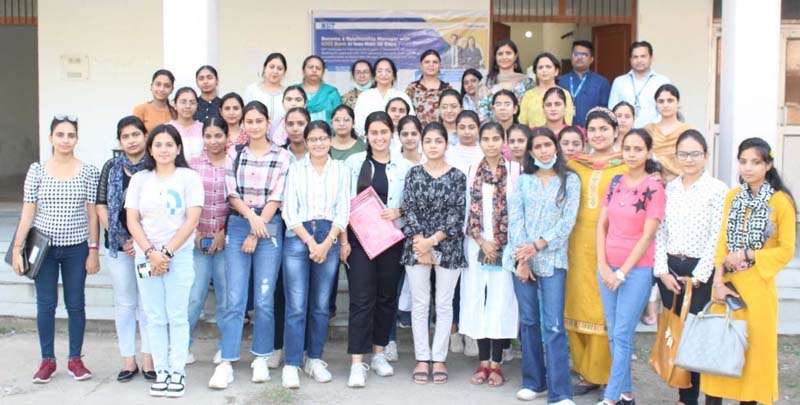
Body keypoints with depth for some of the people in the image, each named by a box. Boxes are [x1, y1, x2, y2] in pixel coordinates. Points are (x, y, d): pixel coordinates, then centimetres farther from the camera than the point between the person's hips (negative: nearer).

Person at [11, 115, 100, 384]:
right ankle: (47, 360, 19)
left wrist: (93, 251, -2)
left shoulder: (88, 172, -1)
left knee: (76, 304, 6)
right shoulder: (37, 170, 0)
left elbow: (92, 214, 0)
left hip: (76, 248, 0)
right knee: (46, 304, 6)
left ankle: (75, 359, 19)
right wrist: (17, 248, -4)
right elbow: (28, 212, 0)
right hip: (44, 247, 0)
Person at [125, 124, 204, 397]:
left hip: (179, 256, -3)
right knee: (155, 317, 5)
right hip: (146, 256, 3)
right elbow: (132, 221, 4)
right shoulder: (139, 179, 9)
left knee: (177, 316, 0)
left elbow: (192, 220, -7)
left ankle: (177, 372, 8)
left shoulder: (189, 177, -1)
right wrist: (151, 253, -10)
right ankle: (161, 371, 13)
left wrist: (167, 253, -11)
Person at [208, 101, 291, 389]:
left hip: (269, 228, -1)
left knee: (264, 300, 1)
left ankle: (261, 359, 15)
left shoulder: (282, 156, 2)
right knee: (235, 299, -3)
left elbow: (276, 198, -3)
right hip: (237, 226, 1)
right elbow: (232, 194, 4)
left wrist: (256, 233, -7)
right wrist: (250, 216, -14)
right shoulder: (234, 154, 10)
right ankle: (226, 363, -1)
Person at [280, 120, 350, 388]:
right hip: (298, 238, -1)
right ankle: (291, 364, -2)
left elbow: (343, 211, 3)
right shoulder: (296, 168, 6)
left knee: (321, 304, 6)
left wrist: (326, 243, -8)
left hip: (329, 238, 1)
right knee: (296, 305, -6)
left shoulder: (341, 170, 9)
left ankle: (315, 360, 17)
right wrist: (310, 242, -9)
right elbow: (289, 210, 0)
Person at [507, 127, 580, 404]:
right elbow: (514, 219, 1)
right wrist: (522, 259, -9)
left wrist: (537, 246, -13)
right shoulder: (522, 181, 9)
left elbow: (568, 221, -4)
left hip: (552, 259, -2)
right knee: (528, 320, 8)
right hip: (521, 258, 2)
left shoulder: (570, 180, 4)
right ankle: (533, 381, 19)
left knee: (553, 325, -8)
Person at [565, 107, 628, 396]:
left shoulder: (626, 165, 1)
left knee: (608, 310, 0)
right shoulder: (574, 163, 11)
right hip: (580, 243, 4)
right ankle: (587, 373, 19)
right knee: (580, 306, 7)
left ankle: (608, 376, 12)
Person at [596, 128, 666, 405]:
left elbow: (647, 236, -11)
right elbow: (601, 226, 7)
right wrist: (603, 266, -4)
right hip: (608, 268, 5)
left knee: (622, 335, -4)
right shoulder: (615, 183, 8)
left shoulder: (654, 188, -7)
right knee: (613, 334, 9)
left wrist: (622, 272, -12)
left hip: (637, 269, -5)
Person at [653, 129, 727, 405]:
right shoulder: (669, 188, 8)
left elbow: (717, 238, -9)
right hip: (669, 270, 4)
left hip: (699, 271, -4)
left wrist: (698, 277, -11)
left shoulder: (717, 190, -5)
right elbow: (660, 232, 6)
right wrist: (662, 271, -3)